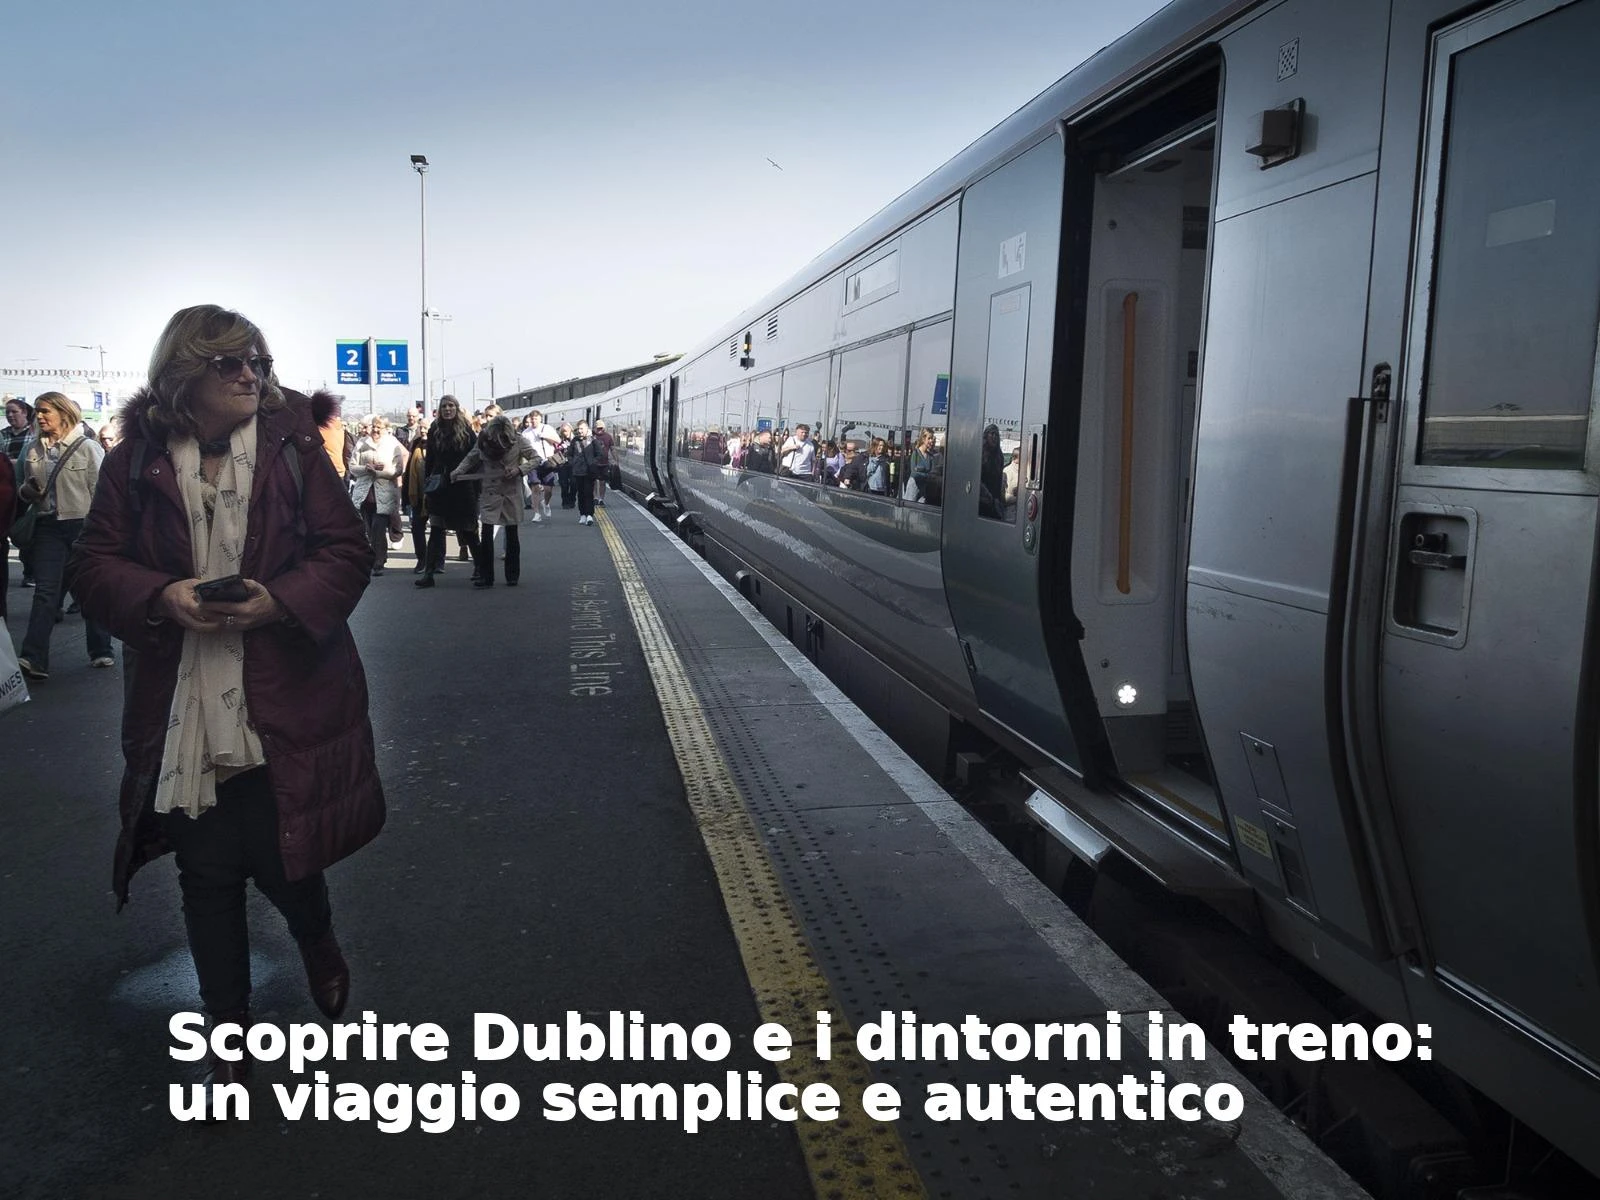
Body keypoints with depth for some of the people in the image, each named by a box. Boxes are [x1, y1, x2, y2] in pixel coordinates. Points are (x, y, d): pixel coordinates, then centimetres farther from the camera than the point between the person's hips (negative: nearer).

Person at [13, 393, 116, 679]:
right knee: (45, 592, -4)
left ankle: (101, 651, 19)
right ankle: (32, 658, -10)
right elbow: (24, 487, 22)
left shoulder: (88, 448, -4)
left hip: (84, 525, -3)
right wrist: (25, 490, -3)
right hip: (48, 528, 3)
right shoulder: (33, 450, 9)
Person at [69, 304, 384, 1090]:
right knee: (207, 879, 10)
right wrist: (162, 596, -17)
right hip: (181, 719, 1)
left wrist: (280, 599, -19)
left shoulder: (292, 447, -2)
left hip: (283, 708, -1)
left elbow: (348, 551, -3)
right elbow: (94, 566, 2)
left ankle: (319, 947, 44)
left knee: (286, 865, 7)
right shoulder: (136, 459, 0)